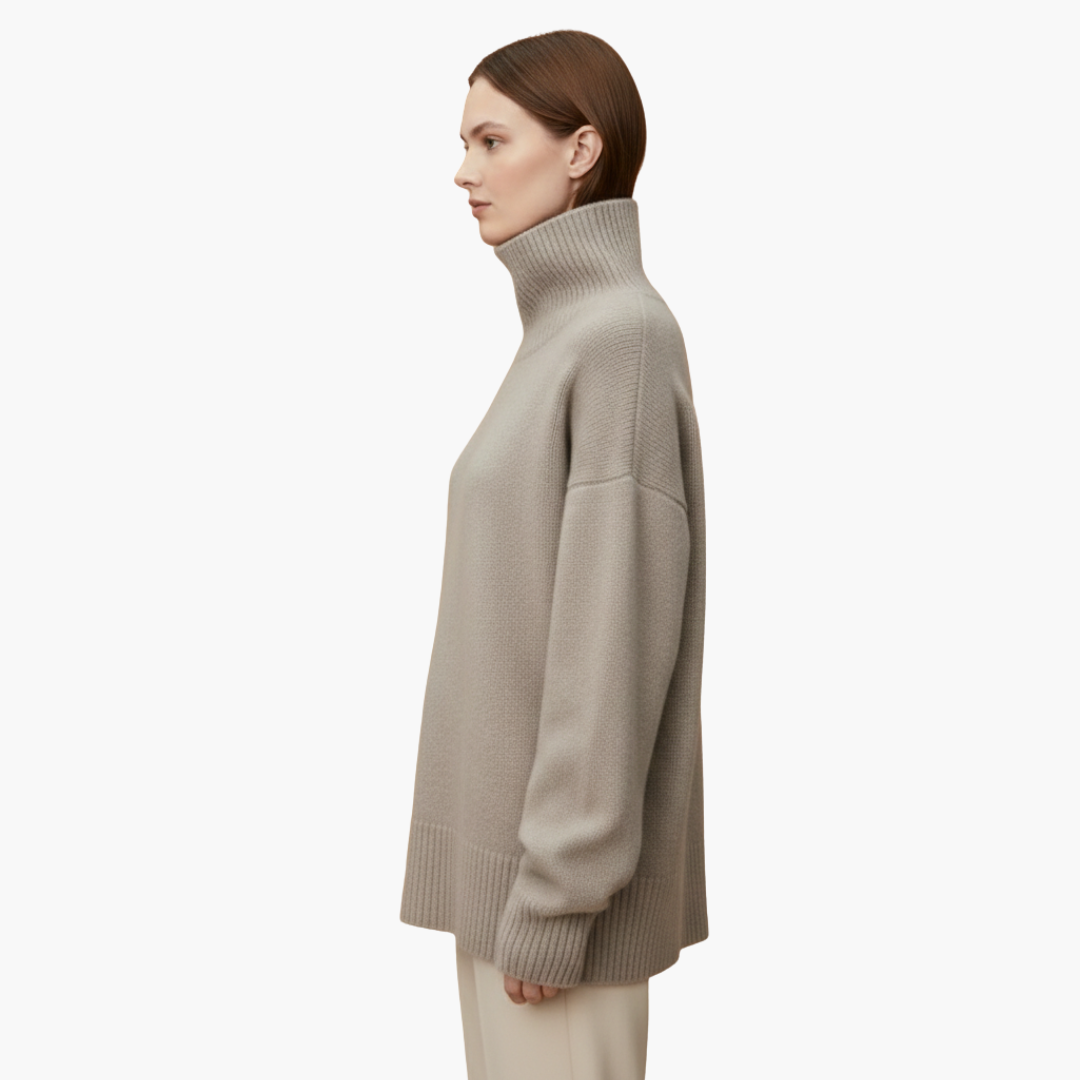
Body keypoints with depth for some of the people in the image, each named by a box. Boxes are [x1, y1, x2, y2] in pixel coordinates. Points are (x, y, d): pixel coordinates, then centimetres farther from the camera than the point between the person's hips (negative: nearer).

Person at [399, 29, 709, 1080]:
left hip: (563, 849, -9)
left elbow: (613, 636, -21)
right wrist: (512, 863, 18)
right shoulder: (562, 333, 12)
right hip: (515, 824, 9)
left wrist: (552, 895, -19)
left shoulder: (624, 333, -17)